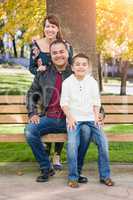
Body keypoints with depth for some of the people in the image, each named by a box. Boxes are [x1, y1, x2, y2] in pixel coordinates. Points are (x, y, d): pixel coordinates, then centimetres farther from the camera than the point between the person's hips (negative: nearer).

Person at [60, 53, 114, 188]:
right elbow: (64, 102, 0)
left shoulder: (92, 82, 8)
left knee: (103, 142, -13)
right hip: (74, 119, -2)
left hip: (90, 118, 3)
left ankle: (105, 175, 2)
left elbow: (96, 102, 11)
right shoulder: (67, 82, 1)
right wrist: (69, 117, -11)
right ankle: (73, 177, -11)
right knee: (72, 144, -25)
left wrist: (96, 116, -3)